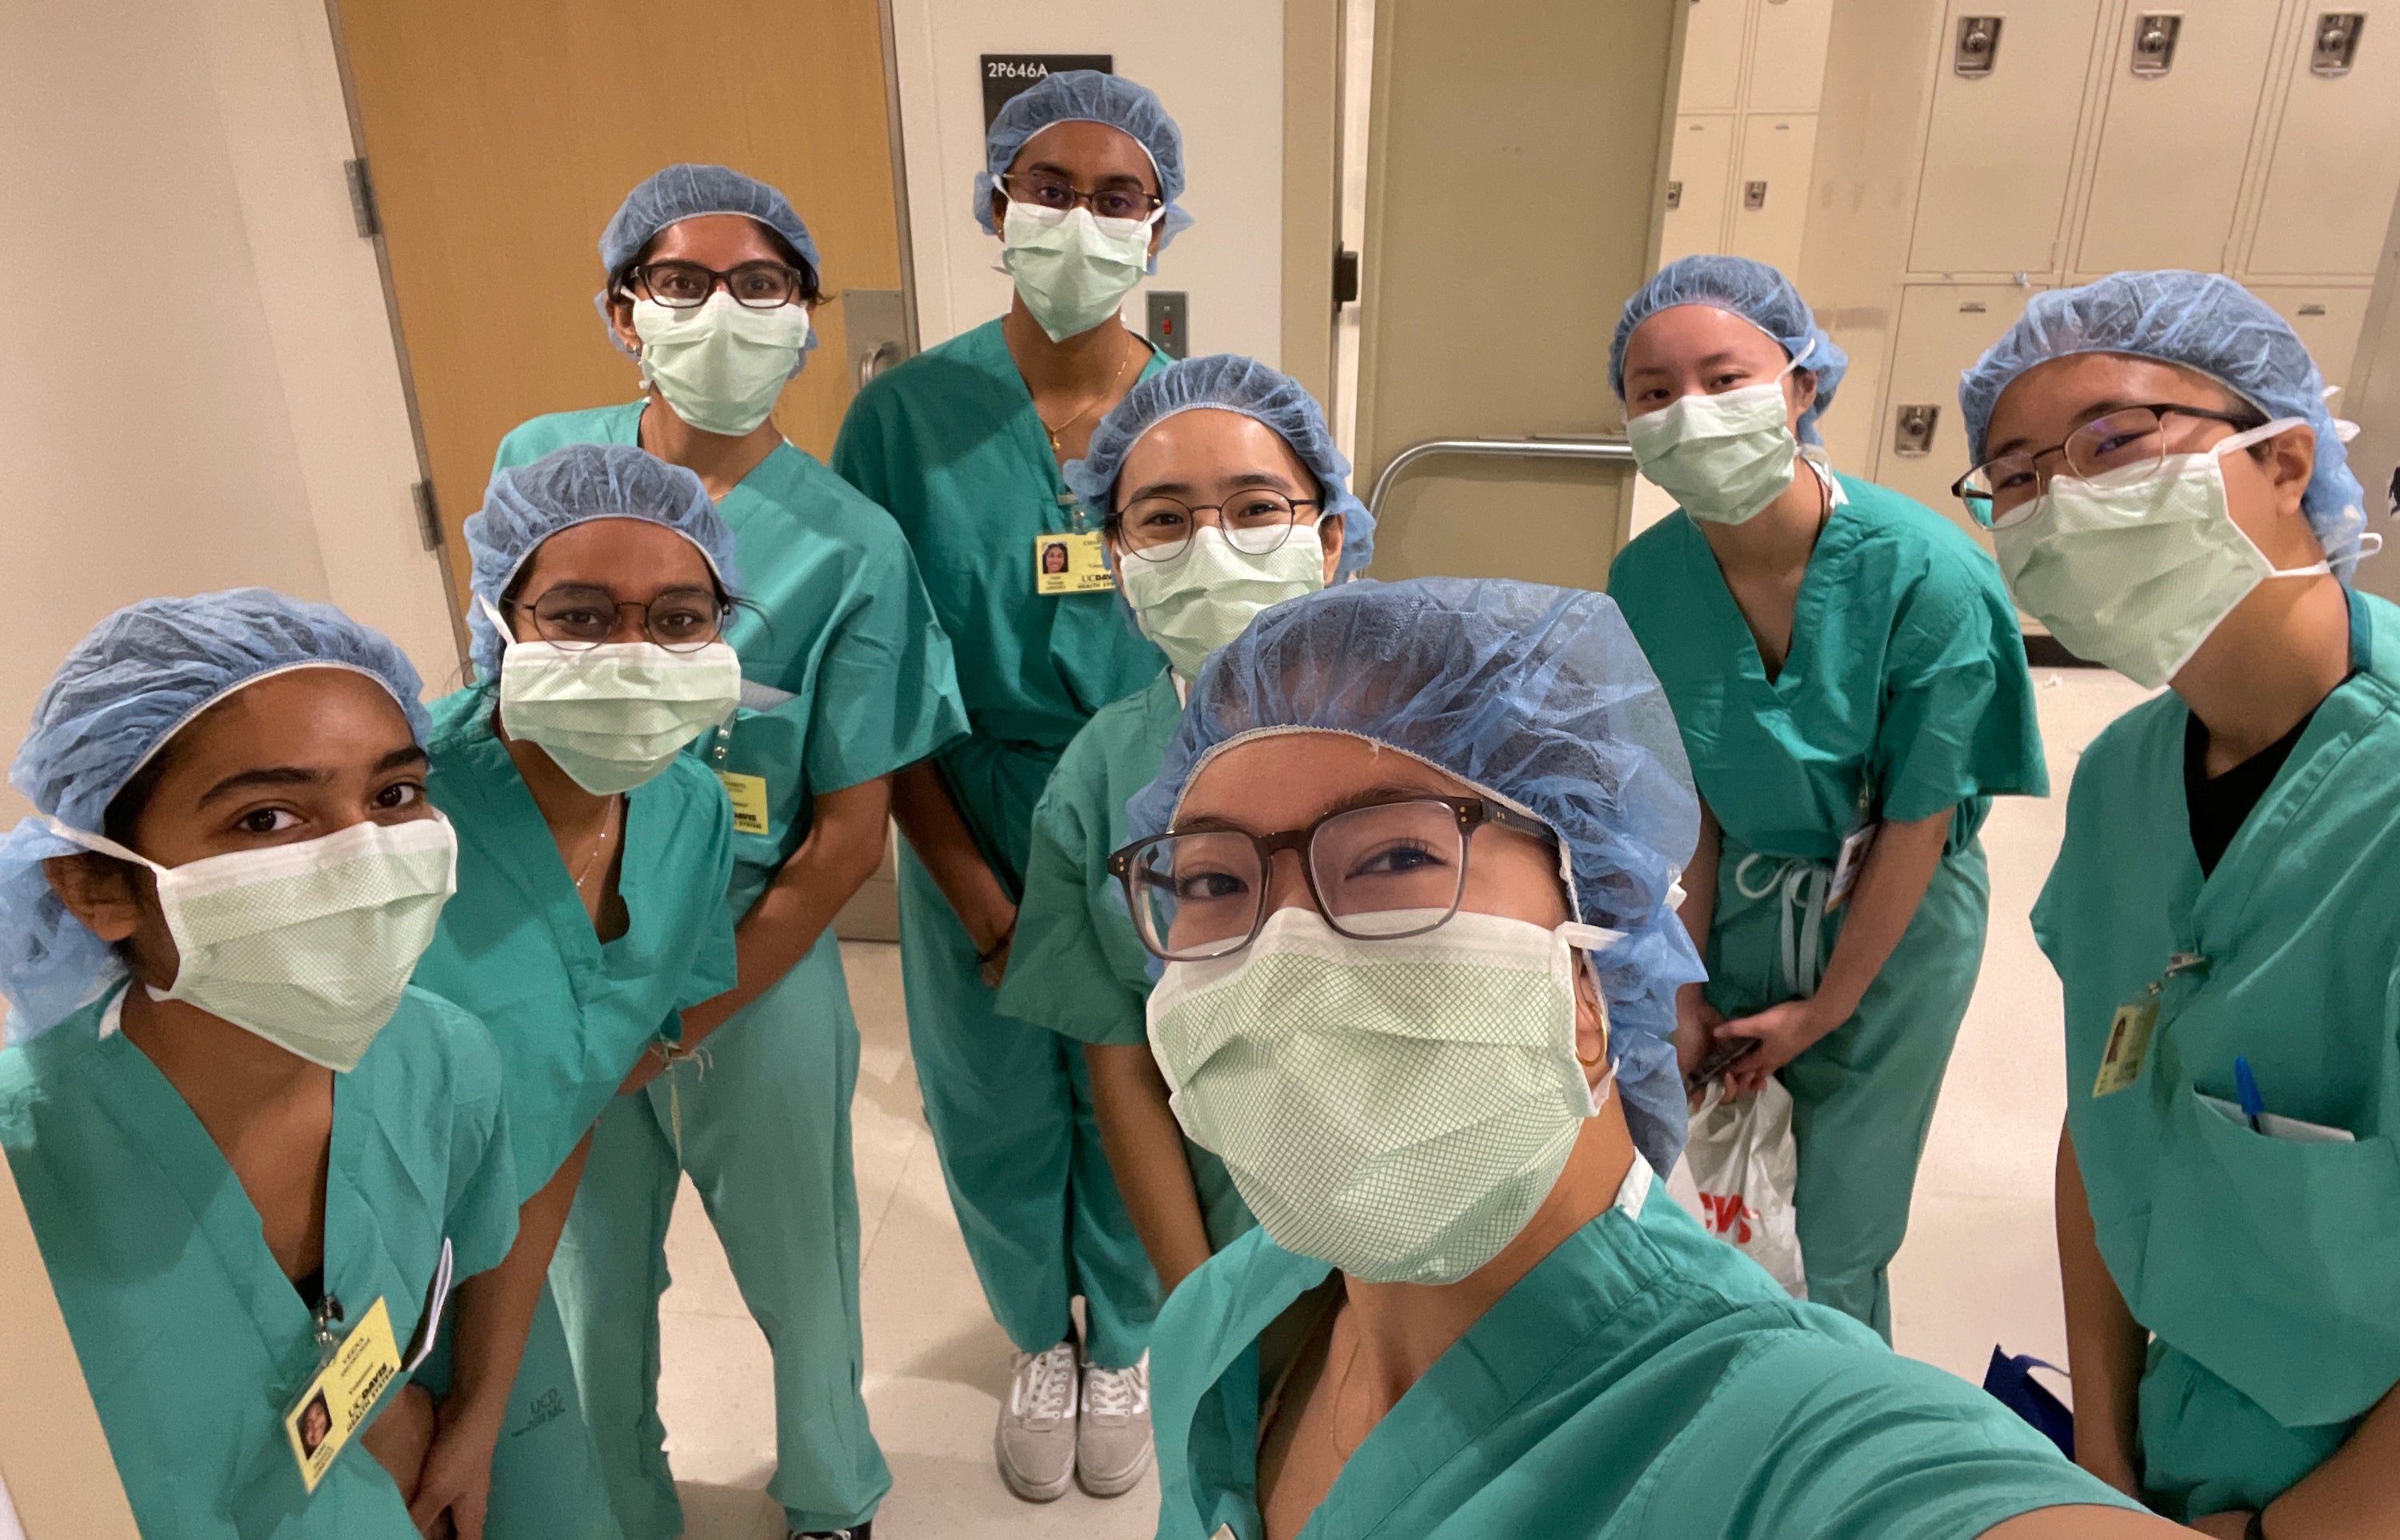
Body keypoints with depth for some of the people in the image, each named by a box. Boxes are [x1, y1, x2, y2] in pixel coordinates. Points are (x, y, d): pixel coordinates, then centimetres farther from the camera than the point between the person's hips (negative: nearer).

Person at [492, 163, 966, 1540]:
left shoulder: (851, 547, -14)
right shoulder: (542, 465, -5)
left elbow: (850, 835, -12)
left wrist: (673, 1022, -11)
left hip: (755, 972, -2)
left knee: (800, 1274, 17)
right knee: (588, 1284, 19)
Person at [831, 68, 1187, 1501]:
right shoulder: (907, 414, -9)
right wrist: (976, 891, -12)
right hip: (971, 837, 0)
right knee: (996, 1114, 17)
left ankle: (1123, 1342, 47)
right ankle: (1041, 1341, 48)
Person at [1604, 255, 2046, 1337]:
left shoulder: (1926, 575, -26)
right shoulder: (1646, 578, -15)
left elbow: (1917, 822, -17)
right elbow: (1686, 795, -5)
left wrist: (1823, 1009, -10)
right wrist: (1686, 982, -3)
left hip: (1896, 922, -3)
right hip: (1739, 896, 3)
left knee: (1835, 1241, 9)